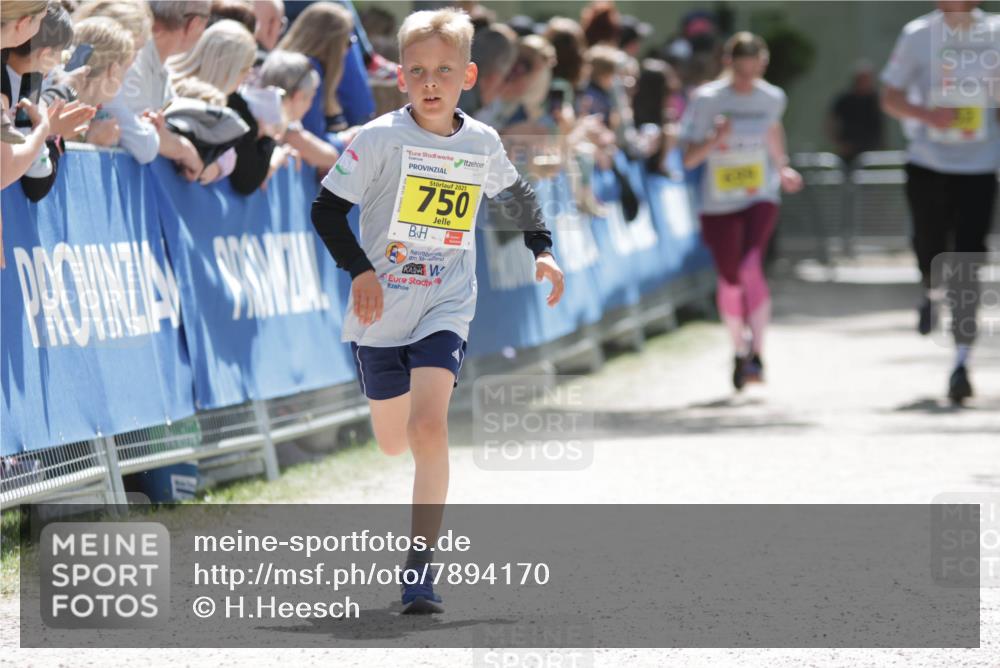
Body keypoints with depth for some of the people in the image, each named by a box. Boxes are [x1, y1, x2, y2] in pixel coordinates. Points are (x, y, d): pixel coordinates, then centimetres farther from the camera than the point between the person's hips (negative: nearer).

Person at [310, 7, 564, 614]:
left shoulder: (482, 143, 0)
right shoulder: (381, 137, -10)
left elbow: (518, 194, 22)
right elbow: (327, 209, -7)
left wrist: (542, 250, 12)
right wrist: (359, 270, -18)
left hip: (446, 309, 0)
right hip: (382, 310, 0)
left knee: (429, 425, -20)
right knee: (393, 443, 11)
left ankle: (422, 565, -17)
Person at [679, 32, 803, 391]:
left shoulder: (772, 98, 0)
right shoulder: (706, 99, -8)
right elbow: (689, 158, -9)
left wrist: (782, 169, 15)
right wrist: (715, 140, -26)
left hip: (760, 198, 0)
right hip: (718, 202, 0)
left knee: (751, 265, -23)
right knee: (730, 280, 8)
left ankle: (757, 353, -18)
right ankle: (740, 350, 33)